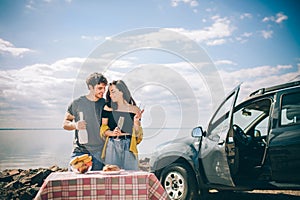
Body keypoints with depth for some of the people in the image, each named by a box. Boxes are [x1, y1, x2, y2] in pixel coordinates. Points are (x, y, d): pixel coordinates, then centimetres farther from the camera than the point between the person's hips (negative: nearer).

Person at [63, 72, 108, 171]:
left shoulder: (105, 104, 7)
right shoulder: (77, 103, 1)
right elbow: (65, 123, 7)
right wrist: (75, 125, -13)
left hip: (100, 152, 2)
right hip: (80, 151, -1)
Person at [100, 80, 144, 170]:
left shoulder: (134, 110, 2)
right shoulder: (108, 108, 5)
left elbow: (137, 134, 5)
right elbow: (103, 129, 7)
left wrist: (136, 122, -12)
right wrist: (112, 133, -11)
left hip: (128, 147, 0)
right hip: (112, 146, 1)